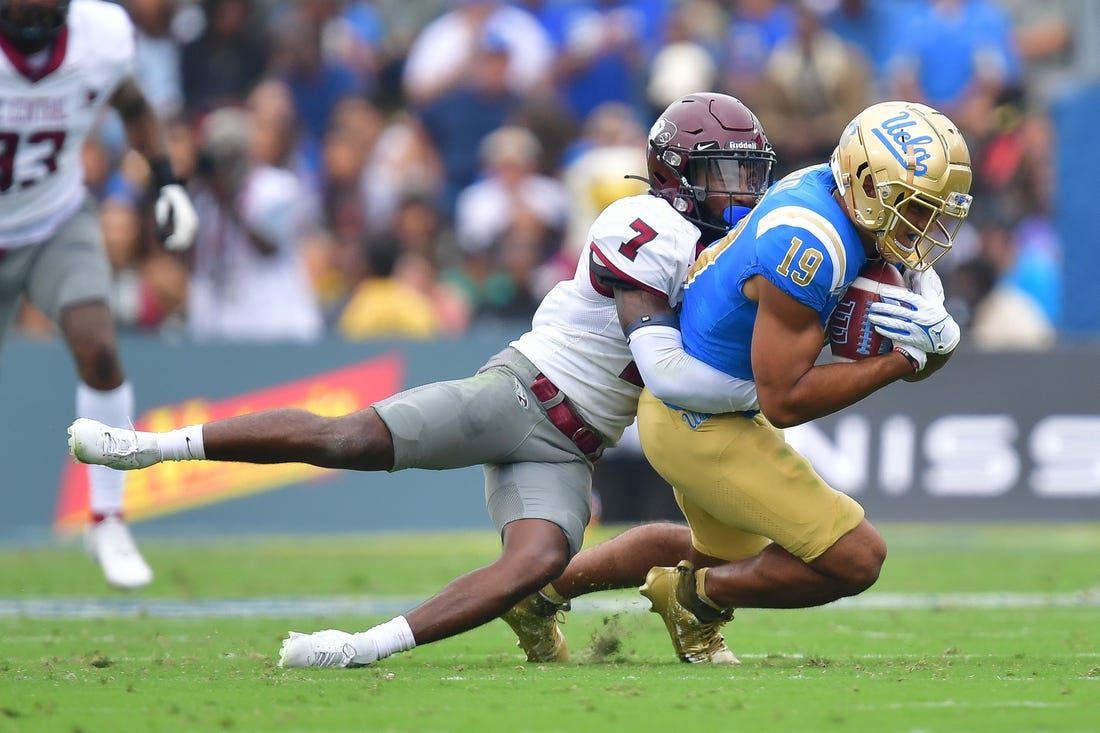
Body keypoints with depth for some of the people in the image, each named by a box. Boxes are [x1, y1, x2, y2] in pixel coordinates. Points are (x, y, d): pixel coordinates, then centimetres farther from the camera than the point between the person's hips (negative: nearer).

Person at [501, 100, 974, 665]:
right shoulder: (809, 249, -30)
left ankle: (544, 591, 41)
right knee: (854, 560, -10)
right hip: (703, 427, -10)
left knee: (730, 551, 33)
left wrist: (935, 336, -17)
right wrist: (901, 359, -26)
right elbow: (784, 401, -27)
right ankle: (694, 598, 10)